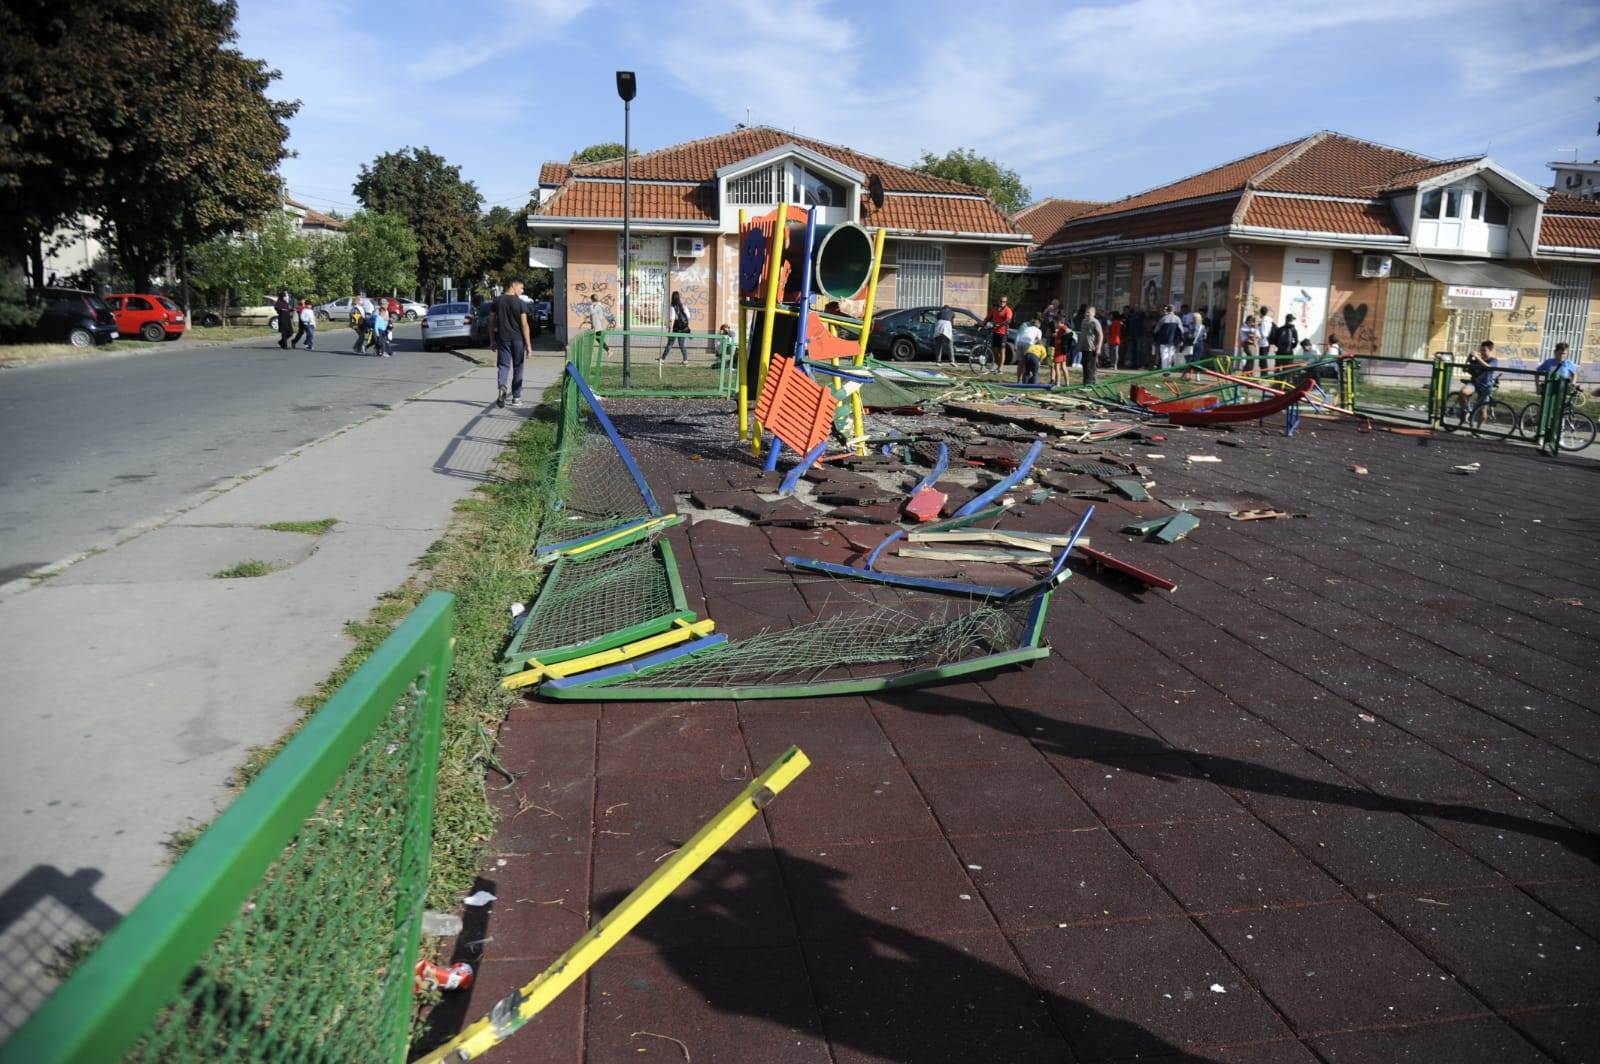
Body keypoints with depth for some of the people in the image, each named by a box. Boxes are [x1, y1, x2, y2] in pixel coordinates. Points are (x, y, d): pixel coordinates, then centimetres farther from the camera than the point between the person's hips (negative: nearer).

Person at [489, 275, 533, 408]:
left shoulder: (497, 301, 4)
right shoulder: (520, 303, -7)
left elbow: (491, 322, 7)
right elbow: (524, 325, -10)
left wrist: (492, 340, 16)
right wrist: (528, 344, -7)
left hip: (502, 339, 2)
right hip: (517, 339, -2)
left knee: (503, 365, 3)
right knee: (517, 367, 10)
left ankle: (501, 387, -26)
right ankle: (516, 396, 15)